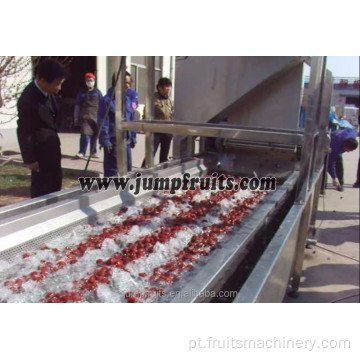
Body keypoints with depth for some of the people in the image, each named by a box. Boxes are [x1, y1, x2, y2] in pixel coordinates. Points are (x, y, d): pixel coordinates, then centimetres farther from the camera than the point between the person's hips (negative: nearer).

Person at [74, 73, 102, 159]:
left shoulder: (97, 92, 8)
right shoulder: (82, 93, 8)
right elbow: (77, 105, 11)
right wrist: (76, 117, 7)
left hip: (95, 116, 1)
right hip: (85, 116, -1)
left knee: (94, 135, 8)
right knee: (85, 134, -13)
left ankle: (93, 152, 17)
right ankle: (82, 152, -9)